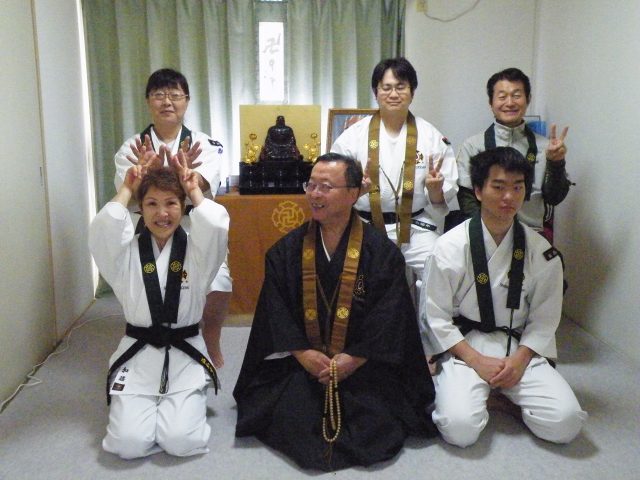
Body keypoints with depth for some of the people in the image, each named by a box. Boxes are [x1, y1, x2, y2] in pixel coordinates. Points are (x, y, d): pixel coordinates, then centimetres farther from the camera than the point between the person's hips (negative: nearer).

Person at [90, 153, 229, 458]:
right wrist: (127, 189, -7)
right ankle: (142, 407, 22)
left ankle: (183, 405, 22)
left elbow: (216, 227, -22)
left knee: (181, 442, -14)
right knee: (129, 444, -13)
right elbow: (103, 230, -20)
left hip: (186, 355, 0)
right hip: (138, 355, 1)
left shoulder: (195, 250, -1)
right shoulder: (128, 252, 0)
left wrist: (194, 190, -7)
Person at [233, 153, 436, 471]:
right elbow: (276, 309, -1)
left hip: (365, 362, -1)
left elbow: (390, 315, -8)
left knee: (375, 422, -18)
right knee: (289, 417, -18)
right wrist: (302, 353, -14)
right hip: (299, 361, 2)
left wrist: (354, 359, -16)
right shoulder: (286, 251, 3)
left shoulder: (382, 252, -4)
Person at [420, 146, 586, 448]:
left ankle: (508, 392, 11)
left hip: (521, 347, 3)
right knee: (460, 428, -25)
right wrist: (477, 361, -14)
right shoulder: (450, 248, -9)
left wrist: (519, 360, -11)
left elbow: (544, 319, 5)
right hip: (464, 347, -3)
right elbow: (436, 317, -6)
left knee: (565, 423, -17)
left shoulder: (541, 252, 0)